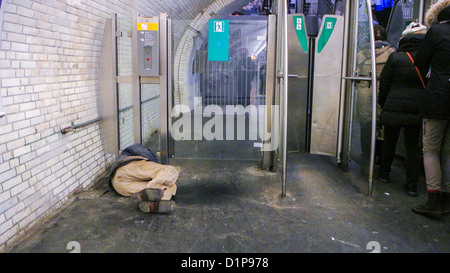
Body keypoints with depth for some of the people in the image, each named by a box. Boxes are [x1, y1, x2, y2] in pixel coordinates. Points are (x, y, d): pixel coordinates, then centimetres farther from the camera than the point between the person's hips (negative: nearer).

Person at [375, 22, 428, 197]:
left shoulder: (395, 57, -5)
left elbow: (384, 84, -1)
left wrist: (383, 104, 10)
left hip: (394, 108, -1)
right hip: (417, 109, 2)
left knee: (389, 141, 15)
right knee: (413, 145, 7)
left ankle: (384, 173, 28)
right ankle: (412, 184, 8)